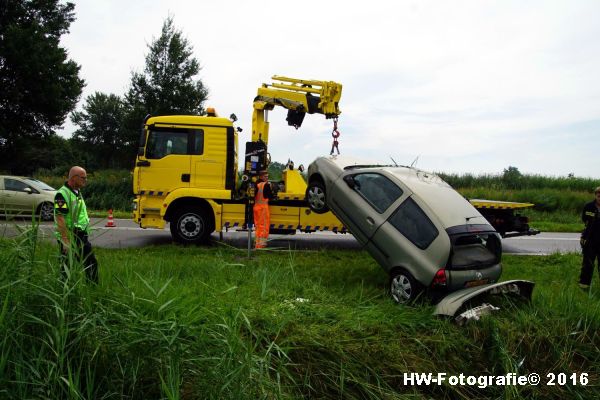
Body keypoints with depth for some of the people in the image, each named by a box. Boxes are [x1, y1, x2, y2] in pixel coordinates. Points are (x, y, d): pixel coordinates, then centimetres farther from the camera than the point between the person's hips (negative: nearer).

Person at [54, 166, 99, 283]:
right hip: (69, 239, -9)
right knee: (67, 269, 4)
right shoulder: (62, 194, -17)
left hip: (82, 237, 9)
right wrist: (66, 241, -25)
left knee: (91, 263, 11)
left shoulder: (78, 192, 12)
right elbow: (60, 219, -22)